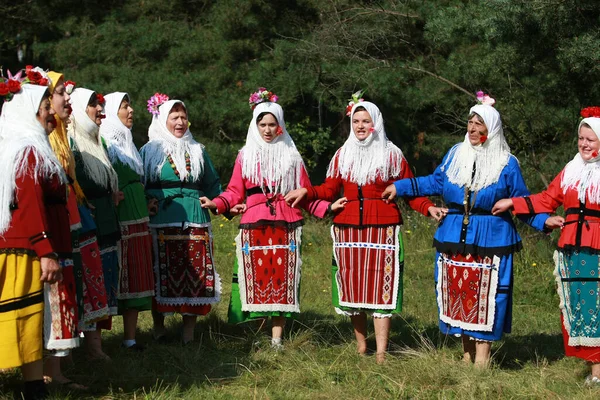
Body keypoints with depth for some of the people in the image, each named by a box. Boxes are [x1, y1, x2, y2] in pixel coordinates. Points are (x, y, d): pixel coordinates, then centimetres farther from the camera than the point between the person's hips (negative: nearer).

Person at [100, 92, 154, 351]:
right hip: (116, 220, -8)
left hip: (137, 220, 8)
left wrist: (147, 201, 18)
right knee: (114, 279, -7)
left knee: (137, 278, 7)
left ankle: (130, 337, 12)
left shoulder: (128, 143, 19)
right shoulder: (103, 143, -9)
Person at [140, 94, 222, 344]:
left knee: (195, 276, -1)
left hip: (195, 222, 3)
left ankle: (189, 331, 6)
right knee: (161, 275, -3)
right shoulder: (150, 151, 6)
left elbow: (213, 185, 23)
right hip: (162, 223, -3)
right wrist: (149, 203, -12)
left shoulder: (197, 151, 17)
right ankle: (158, 327, 10)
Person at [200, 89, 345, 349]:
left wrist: (327, 208, -3)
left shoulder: (291, 156, 13)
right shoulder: (245, 156, 13)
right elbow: (235, 192, 8)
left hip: (286, 228, 0)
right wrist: (216, 203, -10)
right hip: (254, 228, 0)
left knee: (282, 280, -3)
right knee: (257, 279, -5)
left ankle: (277, 339, 0)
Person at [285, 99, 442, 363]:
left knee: (381, 287, -7)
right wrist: (306, 191, -7)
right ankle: (360, 345, 15)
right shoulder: (342, 155, 13)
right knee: (353, 286, 4)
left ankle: (381, 354, -7)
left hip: (382, 229, -3)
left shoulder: (392, 154, 5)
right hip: (348, 229, 3)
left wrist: (428, 208, -12)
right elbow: (329, 190, 10)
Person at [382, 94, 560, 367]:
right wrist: (400, 187, 16)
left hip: (490, 243, -4)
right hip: (454, 240, 4)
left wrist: (544, 222, -10)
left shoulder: (507, 164, 0)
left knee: (485, 299, -4)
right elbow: (435, 182, 19)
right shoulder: (455, 155, 8)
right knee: (458, 296, 7)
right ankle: (467, 356, 18)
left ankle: (481, 362, 1)